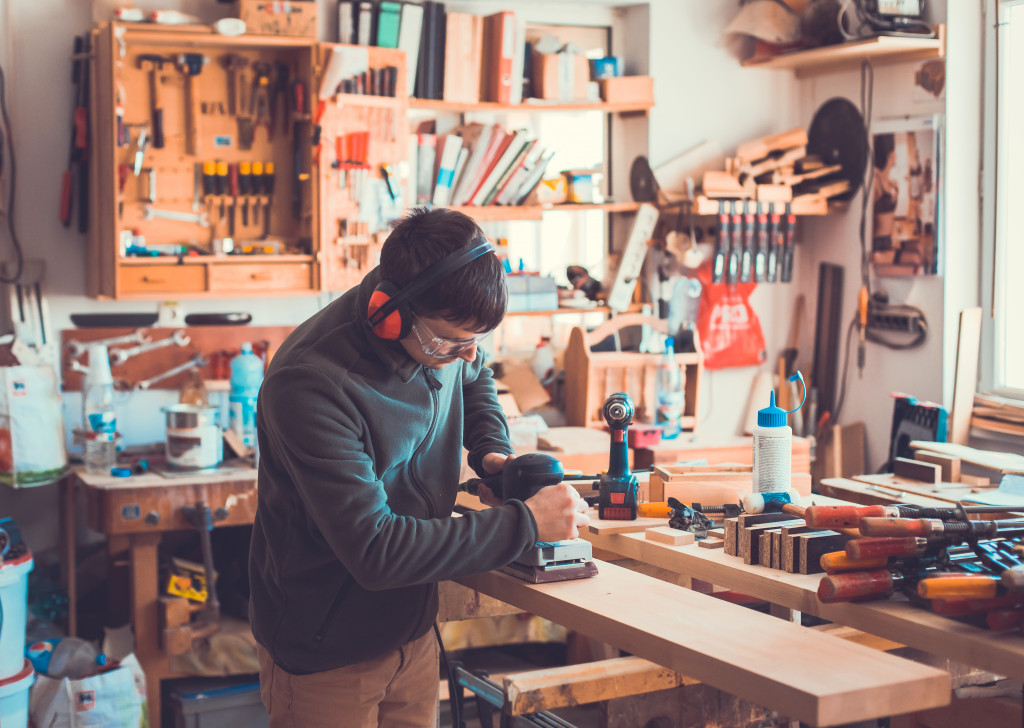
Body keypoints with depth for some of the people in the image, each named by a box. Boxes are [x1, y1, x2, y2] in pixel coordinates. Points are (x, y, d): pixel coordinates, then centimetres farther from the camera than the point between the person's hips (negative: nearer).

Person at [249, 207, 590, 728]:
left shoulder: (442, 338, -9)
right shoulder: (309, 386, -31)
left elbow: (475, 378, 18)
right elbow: (376, 550, -33)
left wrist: (491, 450, -2)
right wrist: (526, 524, -28)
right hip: (324, 655, -6)